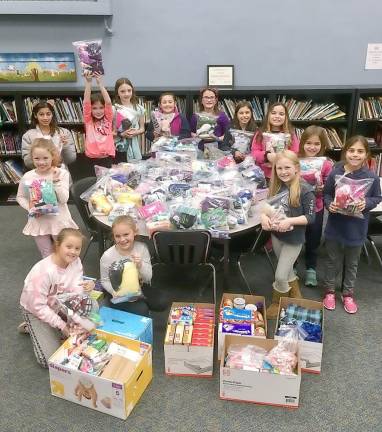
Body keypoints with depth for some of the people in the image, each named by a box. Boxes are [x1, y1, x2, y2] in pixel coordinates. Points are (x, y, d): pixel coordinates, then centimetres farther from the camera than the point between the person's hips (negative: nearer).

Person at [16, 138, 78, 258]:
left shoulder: (62, 174, -12)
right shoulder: (27, 177, -8)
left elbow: (64, 199, -17)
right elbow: (20, 197, 6)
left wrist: (56, 181, -28)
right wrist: (29, 207, -11)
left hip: (59, 221, -1)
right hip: (38, 221, 1)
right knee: (47, 257, 17)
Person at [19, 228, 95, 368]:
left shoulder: (76, 262, -15)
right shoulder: (43, 271, -34)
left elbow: (75, 291, -19)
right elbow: (38, 306, -27)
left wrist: (88, 286, -42)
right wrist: (61, 325, -25)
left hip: (59, 306, 6)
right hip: (35, 309, -6)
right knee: (51, 359, -13)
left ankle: (52, 329, 14)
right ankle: (31, 328, 11)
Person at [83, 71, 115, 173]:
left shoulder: (108, 119, 7)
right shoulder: (88, 121, 6)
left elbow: (108, 102, -7)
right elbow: (86, 103, -7)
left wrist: (100, 83, -13)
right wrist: (88, 82, -15)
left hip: (108, 157, 0)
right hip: (93, 159, 0)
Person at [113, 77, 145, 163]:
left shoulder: (139, 109, 3)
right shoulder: (114, 110, -4)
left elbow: (142, 128, 11)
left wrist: (136, 132, -10)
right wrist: (121, 134, -18)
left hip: (134, 147, 2)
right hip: (119, 148, -2)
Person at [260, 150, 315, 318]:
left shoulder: (305, 190, -20)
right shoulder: (276, 186, -4)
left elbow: (310, 217, -18)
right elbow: (267, 206, 6)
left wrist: (290, 221, -30)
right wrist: (264, 215, -15)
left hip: (294, 239, -6)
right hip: (277, 235, 6)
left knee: (280, 275, 1)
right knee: (286, 269, 24)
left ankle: (277, 303, 28)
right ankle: (295, 294, 49)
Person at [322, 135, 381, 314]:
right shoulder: (335, 173, -12)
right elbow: (326, 194, 0)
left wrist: (366, 203, -19)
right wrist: (329, 204, -19)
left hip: (356, 228, 0)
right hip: (335, 225, 0)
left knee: (352, 263, 18)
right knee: (333, 261, 17)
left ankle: (348, 294, 37)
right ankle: (329, 291, 35)